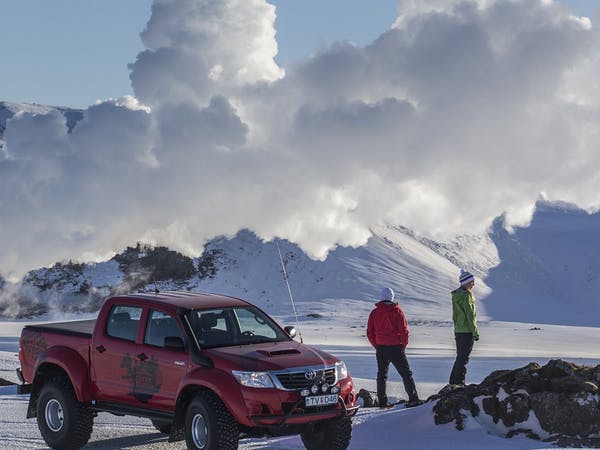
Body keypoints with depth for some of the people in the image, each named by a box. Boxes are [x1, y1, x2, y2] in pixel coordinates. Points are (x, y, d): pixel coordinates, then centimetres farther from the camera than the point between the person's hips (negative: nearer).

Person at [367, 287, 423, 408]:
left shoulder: (374, 313, 4)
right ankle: (413, 399, -6)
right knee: (406, 373, 2)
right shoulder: (397, 311, -7)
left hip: (380, 349, 3)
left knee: (381, 375, 14)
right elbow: (404, 330, -10)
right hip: (396, 348, -3)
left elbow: (370, 333, 6)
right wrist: (403, 345, 4)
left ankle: (382, 401, 12)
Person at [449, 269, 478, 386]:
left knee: (460, 357, 16)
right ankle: (459, 382, -3)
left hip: (458, 330, 9)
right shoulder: (466, 295, -17)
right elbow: (470, 315, -18)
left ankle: (453, 381, 20)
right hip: (467, 331, -9)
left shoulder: (457, 294, 12)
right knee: (463, 358, -4)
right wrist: (475, 332, -13)